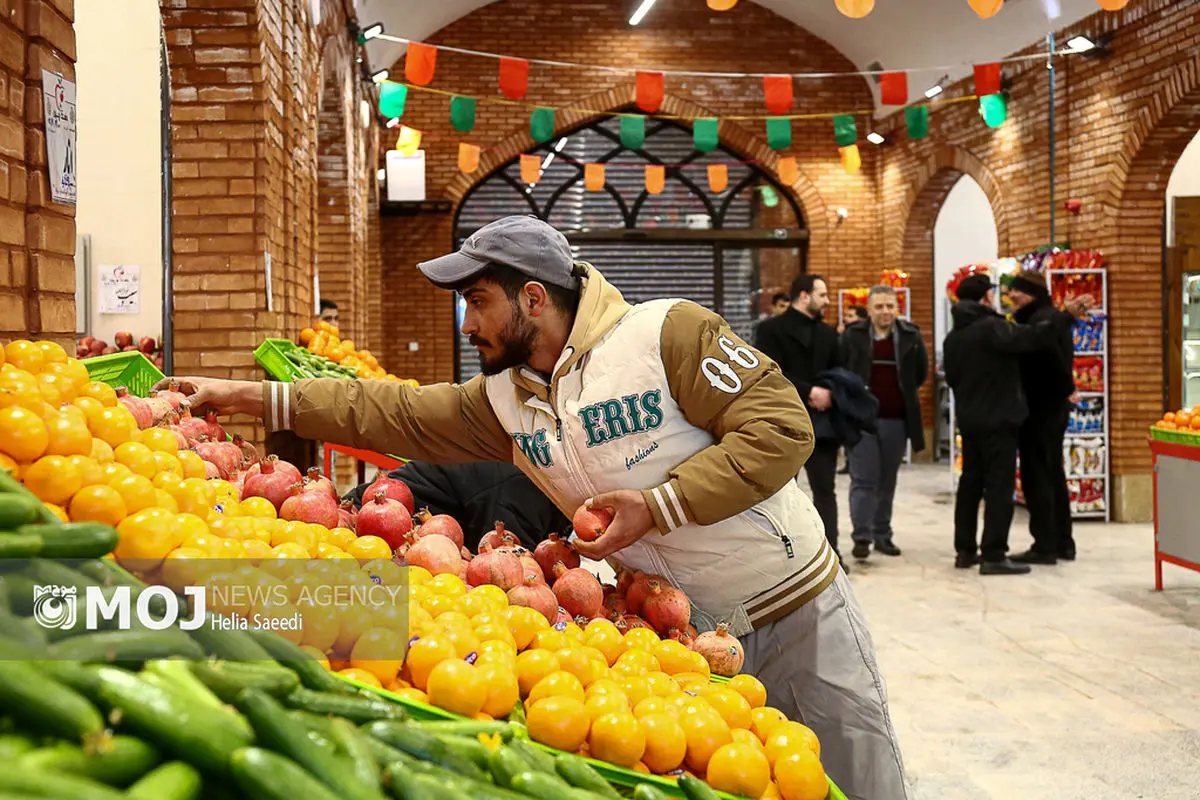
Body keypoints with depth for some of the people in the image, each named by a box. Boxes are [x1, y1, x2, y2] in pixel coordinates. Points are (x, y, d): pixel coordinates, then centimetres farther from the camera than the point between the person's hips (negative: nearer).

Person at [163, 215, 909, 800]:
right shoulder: (504, 400, 2)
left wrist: (658, 503, -26)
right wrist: (249, 396, 3)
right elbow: (391, 413, 5)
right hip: (685, 632, 5)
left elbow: (782, 427, -22)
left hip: (792, 607, -5)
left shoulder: (667, 334, -18)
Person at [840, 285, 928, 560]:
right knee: (864, 479, -5)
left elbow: (921, 372, 11)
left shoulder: (911, 335, 1)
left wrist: (902, 392, 8)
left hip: (896, 420, 2)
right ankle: (862, 536, -2)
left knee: (887, 481, 10)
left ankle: (883, 535, 19)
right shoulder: (853, 335, -3)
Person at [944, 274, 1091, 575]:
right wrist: (1067, 315, -28)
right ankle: (994, 555, -9)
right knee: (999, 485, -6)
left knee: (970, 482, 14)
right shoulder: (991, 327, -15)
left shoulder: (952, 337, 11)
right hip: (997, 418, -8)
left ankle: (965, 550, 16)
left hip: (968, 419, 8)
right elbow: (1031, 337, -28)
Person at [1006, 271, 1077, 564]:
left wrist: (1066, 388, -17)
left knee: (1036, 476, -5)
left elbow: (1051, 356, -28)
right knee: (1053, 474, 15)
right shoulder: (1050, 316, 15)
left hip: (1039, 408, -10)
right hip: (1053, 407, 10)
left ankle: (1045, 546, -3)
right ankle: (1063, 542, 20)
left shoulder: (1038, 319, -18)